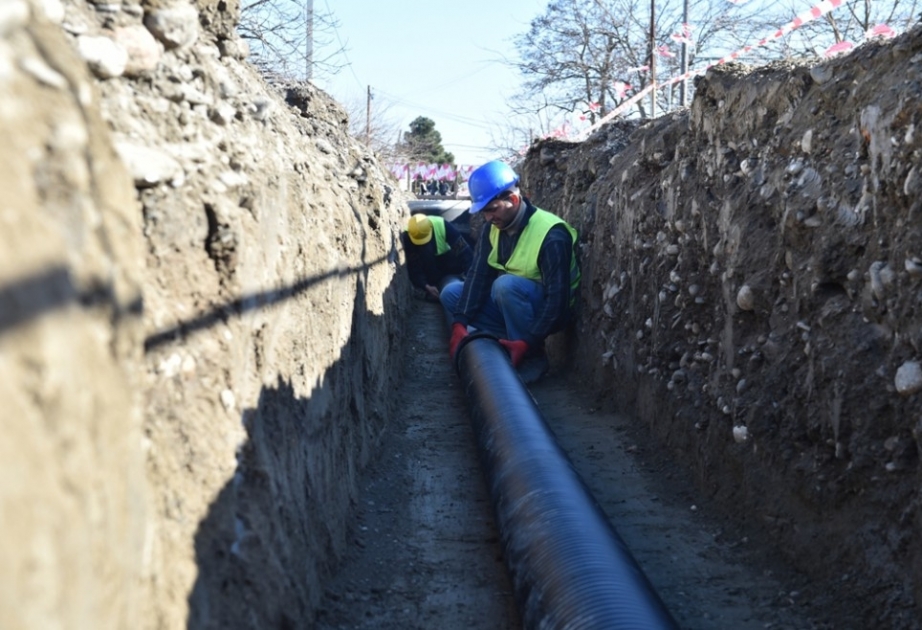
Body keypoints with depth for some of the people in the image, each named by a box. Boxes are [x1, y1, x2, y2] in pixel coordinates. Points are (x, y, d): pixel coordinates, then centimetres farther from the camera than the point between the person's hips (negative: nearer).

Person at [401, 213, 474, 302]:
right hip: (425, 263, 0)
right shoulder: (407, 238, -33)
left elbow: (463, 248, -31)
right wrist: (426, 286, -37)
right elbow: (413, 266, -28)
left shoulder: (441, 225, -34)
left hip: (445, 256, 1)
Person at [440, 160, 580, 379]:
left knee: (506, 284, -35)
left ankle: (532, 357, -21)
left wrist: (528, 342, -37)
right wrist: (459, 323, -21)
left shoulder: (552, 235, -27)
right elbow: (478, 275, -10)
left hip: (546, 313, -7)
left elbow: (558, 298, -30)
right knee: (451, 293, -2)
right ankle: (508, 341, -8)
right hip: (507, 305, 8)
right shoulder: (492, 228, -5)